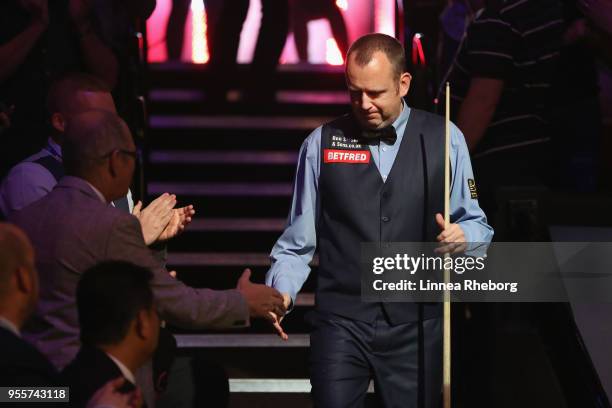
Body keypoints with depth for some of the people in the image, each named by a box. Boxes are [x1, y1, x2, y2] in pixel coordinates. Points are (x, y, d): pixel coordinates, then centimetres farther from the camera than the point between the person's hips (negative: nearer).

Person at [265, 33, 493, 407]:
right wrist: (281, 290, -10)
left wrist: (463, 236, -15)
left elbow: (476, 224, 7)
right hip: (341, 321, 0)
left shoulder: (445, 140, 2)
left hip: (416, 323, 0)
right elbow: (298, 239, 6)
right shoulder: (321, 144, 3)